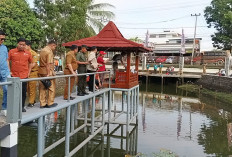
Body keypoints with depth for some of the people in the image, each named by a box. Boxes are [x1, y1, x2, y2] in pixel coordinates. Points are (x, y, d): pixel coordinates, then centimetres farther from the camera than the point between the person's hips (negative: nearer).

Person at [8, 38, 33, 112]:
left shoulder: (28, 53, 5)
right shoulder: (12, 51, -1)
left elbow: (30, 63, 16)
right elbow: (7, 61, 5)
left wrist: (28, 72, 11)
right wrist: (9, 71, -1)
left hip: (24, 76, 2)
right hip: (14, 76, -1)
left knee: (23, 92, 6)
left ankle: (22, 106, 18)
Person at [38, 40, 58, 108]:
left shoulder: (42, 50, 15)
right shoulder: (49, 52, -12)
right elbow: (49, 64, -19)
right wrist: (48, 73, -20)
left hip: (41, 71, 8)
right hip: (48, 71, -8)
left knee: (42, 88, 9)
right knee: (51, 87, 3)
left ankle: (42, 103, 14)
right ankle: (50, 103, 7)